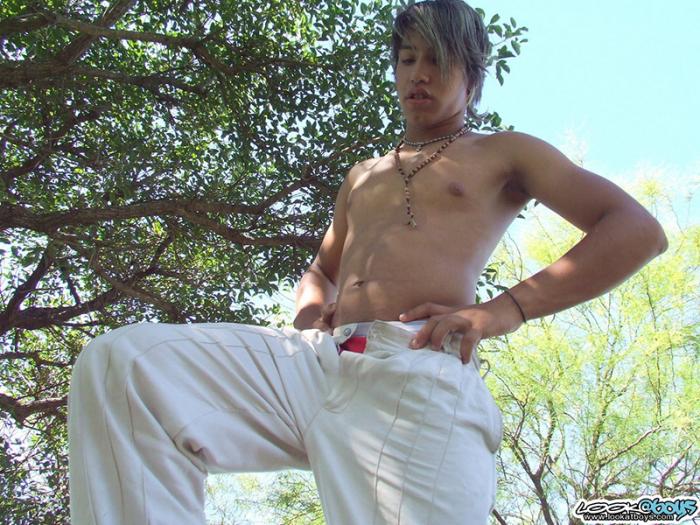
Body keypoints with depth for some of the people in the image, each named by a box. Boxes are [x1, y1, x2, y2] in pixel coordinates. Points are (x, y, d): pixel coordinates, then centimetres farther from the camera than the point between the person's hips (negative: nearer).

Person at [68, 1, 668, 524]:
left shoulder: (503, 154, 19)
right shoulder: (362, 177, 35)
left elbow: (639, 231, 9)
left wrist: (504, 310, -5)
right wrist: (310, 312, 16)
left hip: (422, 378, -4)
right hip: (316, 360, 5)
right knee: (121, 362, -16)